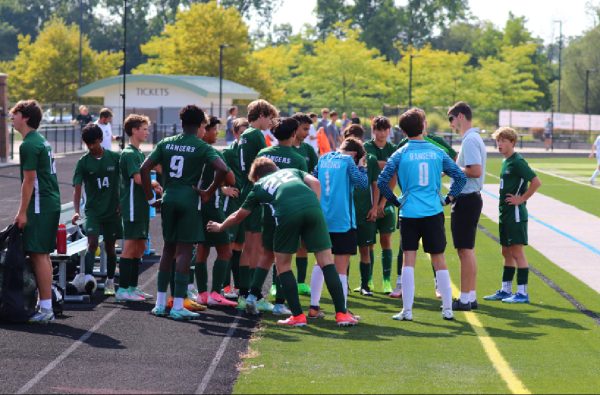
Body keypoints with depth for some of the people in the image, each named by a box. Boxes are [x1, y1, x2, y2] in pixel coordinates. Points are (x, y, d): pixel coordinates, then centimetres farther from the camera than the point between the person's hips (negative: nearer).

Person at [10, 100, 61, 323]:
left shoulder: (29, 145, -14)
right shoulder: (42, 141, 16)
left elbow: (29, 180, -17)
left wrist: (22, 212, -15)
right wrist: (25, 209, 23)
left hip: (39, 207, -10)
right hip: (52, 204, 10)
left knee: (38, 255, -9)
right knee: (43, 254, 13)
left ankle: (45, 309, -10)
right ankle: (46, 306, 17)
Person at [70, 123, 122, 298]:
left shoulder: (114, 158, -2)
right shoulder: (83, 162, -4)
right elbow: (77, 188, -8)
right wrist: (76, 211, -22)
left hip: (112, 210, 1)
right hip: (93, 210, -1)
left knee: (110, 246, 10)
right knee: (92, 243, -18)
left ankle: (110, 282, 22)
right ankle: (88, 277, -29)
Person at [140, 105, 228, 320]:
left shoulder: (165, 143, 6)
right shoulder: (202, 147, -5)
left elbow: (144, 169, 1)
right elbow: (222, 169, -19)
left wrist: (150, 198, 6)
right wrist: (209, 193, -7)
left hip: (168, 199, 4)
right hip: (189, 200, -4)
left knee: (168, 249, 15)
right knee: (184, 251, -2)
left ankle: (160, 303, 15)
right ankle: (178, 306, -4)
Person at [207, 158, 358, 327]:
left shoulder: (259, 186, 33)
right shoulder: (292, 171, 38)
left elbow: (239, 216, 46)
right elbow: (314, 182, 16)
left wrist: (220, 227, 63)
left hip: (286, 211, -1)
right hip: (311, 205, 2)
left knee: (283, 264, 17)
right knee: (326, 260, 8)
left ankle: (297, 316, 12)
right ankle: (342, 314, 3)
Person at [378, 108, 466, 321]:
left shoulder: (400, 154, -1)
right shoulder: (437, 152, 5)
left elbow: (382, 181, -6)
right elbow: (460, 176, 6)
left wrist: (395, 200, 8)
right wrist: (449, 197, 16)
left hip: (409, 213, -1)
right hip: (434, 213, 2)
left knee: (408, 261, 1)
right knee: (439, 260, 8)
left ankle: (407, 310, -2)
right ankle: (447, 309, 10)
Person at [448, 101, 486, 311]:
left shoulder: (470, 140, -17)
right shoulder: (473, 138, 15)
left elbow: (476, 170, -26)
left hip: (466, 200, -10)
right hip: (470, 198, 10)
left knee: (465, 250, -6)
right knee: (467, 250, 14)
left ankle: (465, 299, -3)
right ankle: (470, 296, 20)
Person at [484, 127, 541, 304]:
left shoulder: (517, 162, -14)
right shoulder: (505, 162, 13)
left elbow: (536, 182, -22)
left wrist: (521, 199, -17)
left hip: (516, 214, -9)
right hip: (505, 214, 9)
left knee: (517, 252, -6)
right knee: (507, 252, 13)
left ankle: (522, 293, -2)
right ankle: (505, 290, 20)